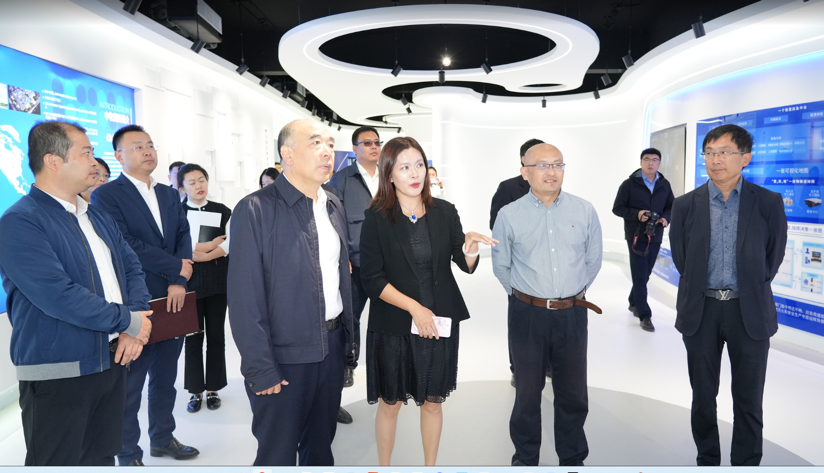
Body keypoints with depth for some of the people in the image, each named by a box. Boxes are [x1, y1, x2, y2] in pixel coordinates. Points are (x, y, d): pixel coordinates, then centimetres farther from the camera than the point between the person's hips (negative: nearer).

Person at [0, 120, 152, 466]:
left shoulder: (97, 218, 14)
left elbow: (132, 269, 10)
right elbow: (58, 296, -23)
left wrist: (133, 332, -6)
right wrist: (128, 321, -14)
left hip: (112, 362, 7)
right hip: (57, 374, -7)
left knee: (103, 459, 18)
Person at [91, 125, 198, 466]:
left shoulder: (169, 195, 12)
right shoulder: (106, 195, -8)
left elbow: (183, 238, 4)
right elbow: (125, 245, -18)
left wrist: (179, 283, -10)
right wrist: (176, 267, -14)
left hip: (172, 301, 6)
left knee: (165, 377, 18)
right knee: (130, 383, 7)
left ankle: (163, 438, 35)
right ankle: (128, 455, 22)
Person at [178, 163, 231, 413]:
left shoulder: (222, 211, 6)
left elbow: (231, 244, -7)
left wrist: (202, 254, -16)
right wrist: (214, 243, -9)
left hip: (217, 282, 1)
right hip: (189, 282, -1)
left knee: (216, 336, 7)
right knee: (193, 337, 5)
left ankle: (213, 389, 19)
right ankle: (196, 391, 17)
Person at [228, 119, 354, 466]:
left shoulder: (334, 206, 7)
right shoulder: (256, 210, -15)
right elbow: (245, 298, -17)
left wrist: (347, 335, 9)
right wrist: (260, 369, -17)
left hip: (333, 346, 6)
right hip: (283, 357, -6)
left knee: (321, 442, 23)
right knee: (277, 453, 12)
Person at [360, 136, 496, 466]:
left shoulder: (445, 212, 1)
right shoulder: (377, 218, -7)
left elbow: (466, 266, 2)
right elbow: (372, 279, -10)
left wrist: (470, 245, -19)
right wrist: (414, 307, -18)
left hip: (439, 322, 3)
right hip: (393, 325, -2)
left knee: (433, 401, 15)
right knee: (390, 403, 11)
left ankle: (430, 466, 35)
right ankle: (383, 466, 33)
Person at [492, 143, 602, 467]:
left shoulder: (585, 211, -1)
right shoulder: (509, 215, -5)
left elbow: (593, 260, 10)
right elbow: (501, 266, 7)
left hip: (572, 315, 2)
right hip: (527, 316, -1)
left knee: (573, 392, 13)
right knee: (527, 391, 13)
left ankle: (572, 458, 33)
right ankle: (525, 458, 31)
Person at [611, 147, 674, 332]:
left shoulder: (664, 185, 7)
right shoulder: (629, 184, -5)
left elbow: (672, 206, 13)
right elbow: (617, 208, -5)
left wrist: (666, 218, -9)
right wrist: (636, 214, -20)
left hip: (655, 237, 4)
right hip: (636, 236, -4)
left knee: (645, 274, 14)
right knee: (640, 275, -5)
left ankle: (634, 303, 35)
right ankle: (644, 315, -1)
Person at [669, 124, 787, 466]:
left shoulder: (768, 203, -3)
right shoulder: (685, 205, -1)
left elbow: (773, 256, 6)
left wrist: (752, 290, 8)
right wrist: (701, 291, 6)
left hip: (749, 311, -1)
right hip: (701, 310, 1)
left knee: (749, 400, 8)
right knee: (703, 397, 11)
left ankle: (746, 463, 24)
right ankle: (707, 460, 28)